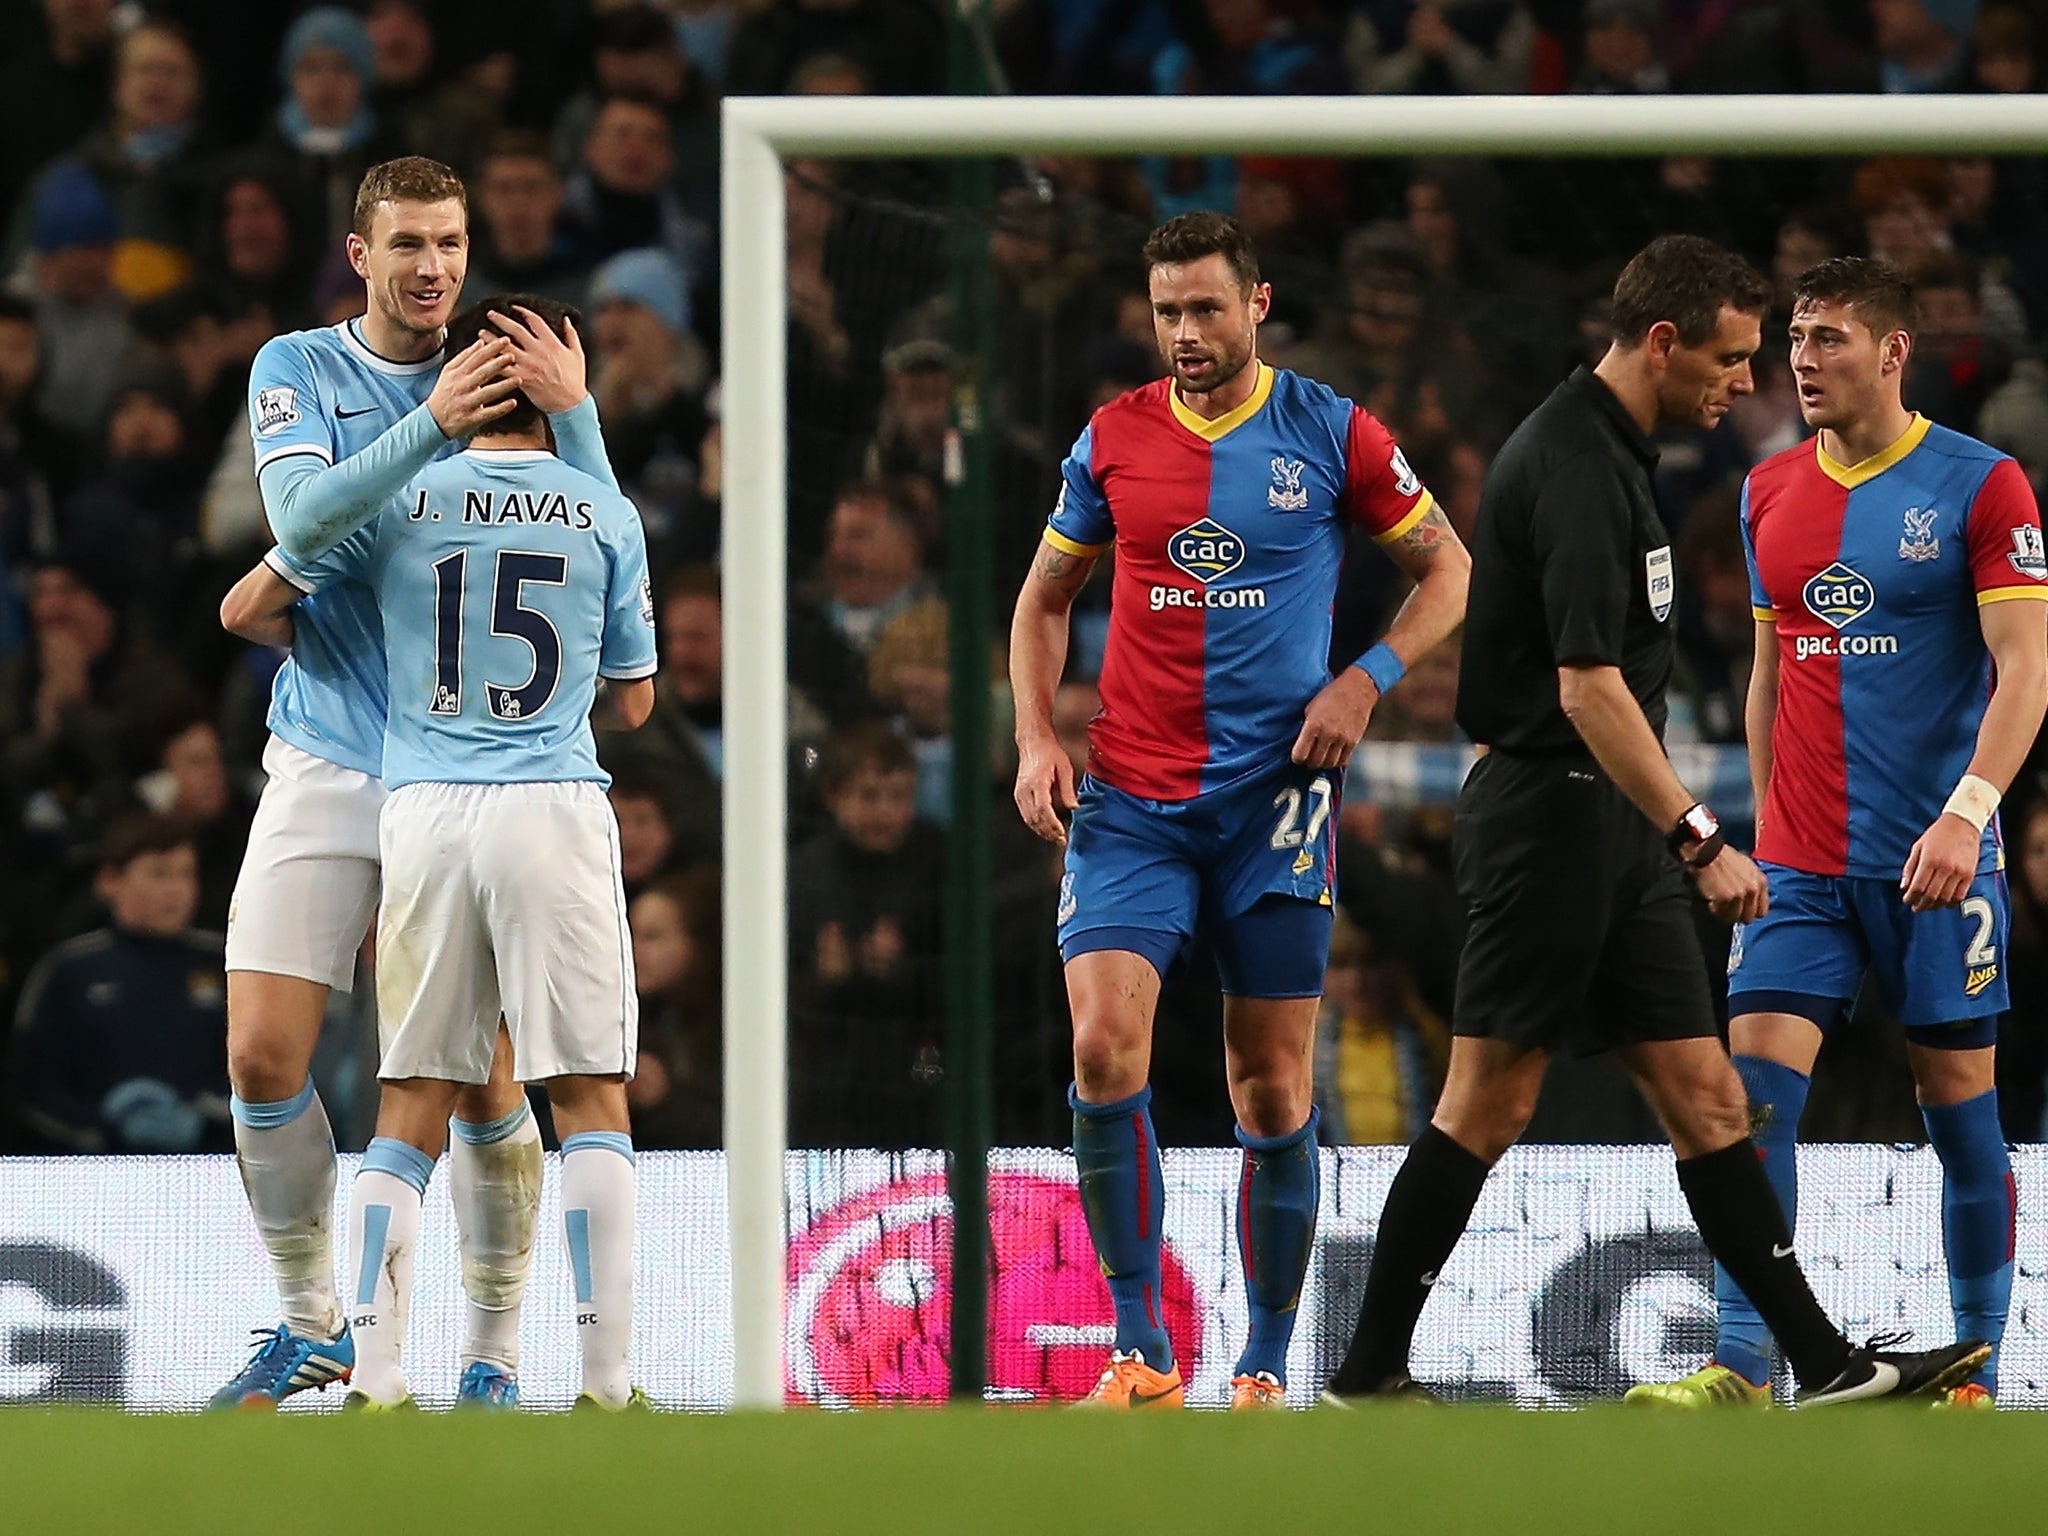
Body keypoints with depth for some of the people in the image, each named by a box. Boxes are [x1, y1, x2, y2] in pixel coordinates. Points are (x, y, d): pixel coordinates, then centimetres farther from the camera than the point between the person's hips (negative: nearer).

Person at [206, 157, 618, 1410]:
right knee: (264, 1058, -6)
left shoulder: (505, 381, 6)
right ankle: (313, 1321, 13)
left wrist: (573, 413, -20)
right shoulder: (299, 370, 3)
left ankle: (497, 1348, 7)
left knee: (486, 1081, -5)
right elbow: (303, 517, -15)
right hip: (325, 772, 0)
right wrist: (432, 427, -26)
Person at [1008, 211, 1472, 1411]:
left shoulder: (1331, 435, 0)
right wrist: (1038, 737, 4)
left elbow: (1448, 569, 9)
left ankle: (1267, 1368, 12)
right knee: (1105, 1043, -18)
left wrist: (1366, 681, -5)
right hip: (1131, 803, 1)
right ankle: (1143, 1347, -12)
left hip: (1277, 802, -1)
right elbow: (1045, 598, 18)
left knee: (1275, 1091, 1)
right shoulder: (1113, 440, 6)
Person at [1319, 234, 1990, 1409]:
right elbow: (1588, 687, -25)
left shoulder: (1609, 449, 14)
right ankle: (1369, 1373, 1)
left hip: (1613, 828, 10)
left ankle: (1825, 1362, 5)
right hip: (1553, 815, -10)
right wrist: (1699, 839, -25)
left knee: (1704, 1094, 7)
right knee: (1492, 1103, -5)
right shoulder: (1578, 467, -18)